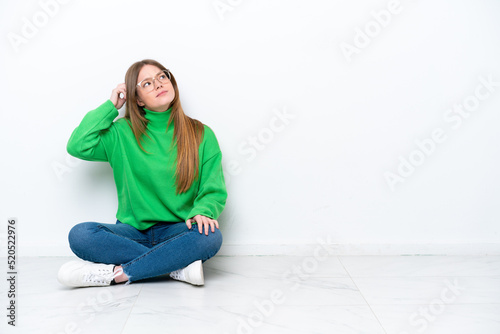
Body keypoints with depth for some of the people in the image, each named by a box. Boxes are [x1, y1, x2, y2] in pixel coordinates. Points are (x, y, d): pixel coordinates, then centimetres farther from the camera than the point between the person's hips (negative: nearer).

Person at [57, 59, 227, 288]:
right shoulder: (122, 133, 6)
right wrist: (110, 106, 0)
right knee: (80, 235, -26)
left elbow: (214, 191, 2)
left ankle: (116, 274, -24)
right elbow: (78, 146, -7)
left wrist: (202, 211, -20)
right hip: (133, 232, 1)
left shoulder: (201, 135, 4)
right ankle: (177, 267, -24)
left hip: (177, 232, -1)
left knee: (210, 235, -33)